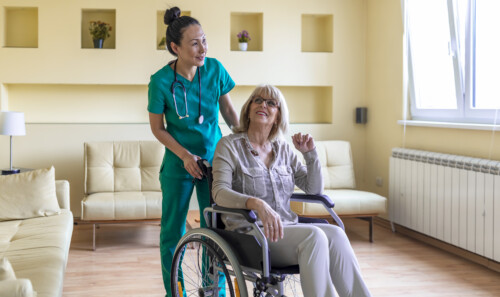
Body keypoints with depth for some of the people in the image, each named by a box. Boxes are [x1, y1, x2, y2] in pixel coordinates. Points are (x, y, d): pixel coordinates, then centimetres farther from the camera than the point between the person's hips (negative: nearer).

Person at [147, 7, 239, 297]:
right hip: (178, 164, -2)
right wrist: (185, 155, -17)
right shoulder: (161, 82, -17)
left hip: (214, 159, 2)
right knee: (173, 232, 9)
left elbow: (229, 110, 3)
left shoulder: (214, 68, -10)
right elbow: (157, 128, -7)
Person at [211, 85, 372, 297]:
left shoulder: (283, 149, 16)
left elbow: (314, 189, 16)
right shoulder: (230, 145, 1)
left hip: (287, 228, 5)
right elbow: (220, 192, -15)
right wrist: (257, 204, -33)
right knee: (315, 236, -31)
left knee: (335, 234, -25)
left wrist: (310, 153, 1)